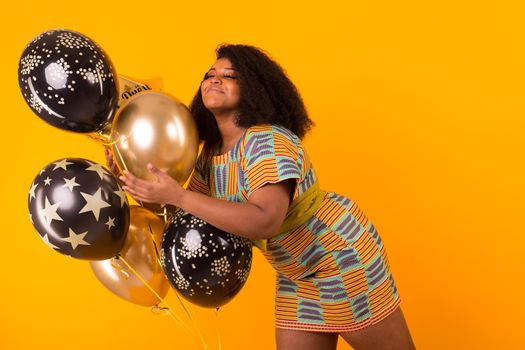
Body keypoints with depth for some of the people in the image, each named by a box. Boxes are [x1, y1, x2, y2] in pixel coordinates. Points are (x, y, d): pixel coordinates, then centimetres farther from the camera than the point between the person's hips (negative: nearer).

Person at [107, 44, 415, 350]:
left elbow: (265, 221, -42)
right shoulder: (211, 156, -2)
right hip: (296, 271, 8)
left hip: (341, 251, -7)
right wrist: (135, 182, -7)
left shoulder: (268, 141, -28)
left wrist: (177, 196, -41)